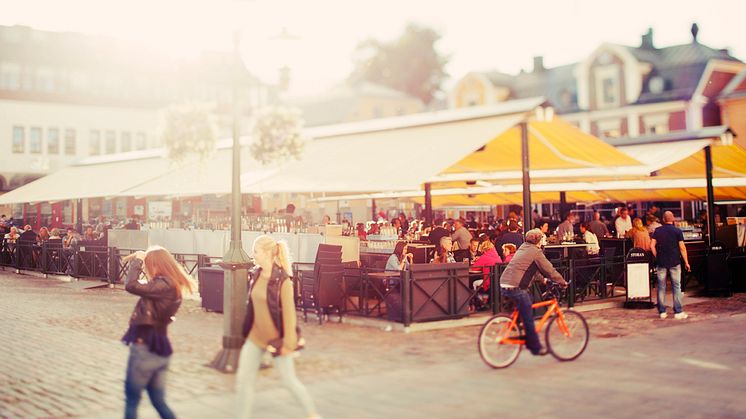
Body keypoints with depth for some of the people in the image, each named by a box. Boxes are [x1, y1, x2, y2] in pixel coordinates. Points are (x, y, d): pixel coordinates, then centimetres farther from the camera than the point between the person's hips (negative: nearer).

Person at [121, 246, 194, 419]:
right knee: (158, 401, 15)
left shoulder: (163, 285, -20)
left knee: (132, 399, 8)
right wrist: (138, 261, 12)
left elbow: (131, 286, -29)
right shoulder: (169, 285, 8)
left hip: (145, 348, -9)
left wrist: (137, 261, -15)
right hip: (158, 349, 9)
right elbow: (144, 287, 23)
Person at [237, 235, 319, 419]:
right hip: (255, 337, 6)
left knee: (290, 381, 8)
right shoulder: (255, 274, 1)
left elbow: (289, 313, -17)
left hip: (276, 338, -6)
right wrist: (247, 329, 17)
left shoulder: (282, 280, -19)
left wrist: (289, 343, -16)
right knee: (243, 379, 2)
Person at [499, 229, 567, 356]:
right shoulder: (536, 252, -5)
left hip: (504, 283, 9)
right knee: (528, 318, 1)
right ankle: (535, 348, 9)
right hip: (516, 287, -9)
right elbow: (549, 269, -3)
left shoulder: (523, 247, 20)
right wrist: (562, 282, 10)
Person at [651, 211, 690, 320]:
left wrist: (657, 257, 9)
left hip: (661, 262, 2)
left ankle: (662, 312, 9)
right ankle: (678, 312, 3)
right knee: (676, 287, 3)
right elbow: (682, 248, -4)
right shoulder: (677, 231, -3)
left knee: (661, 287, 7)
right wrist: (686, 262, 1)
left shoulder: (657, 231, 3)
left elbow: (652, 245, -1)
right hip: (675, 262, -2)